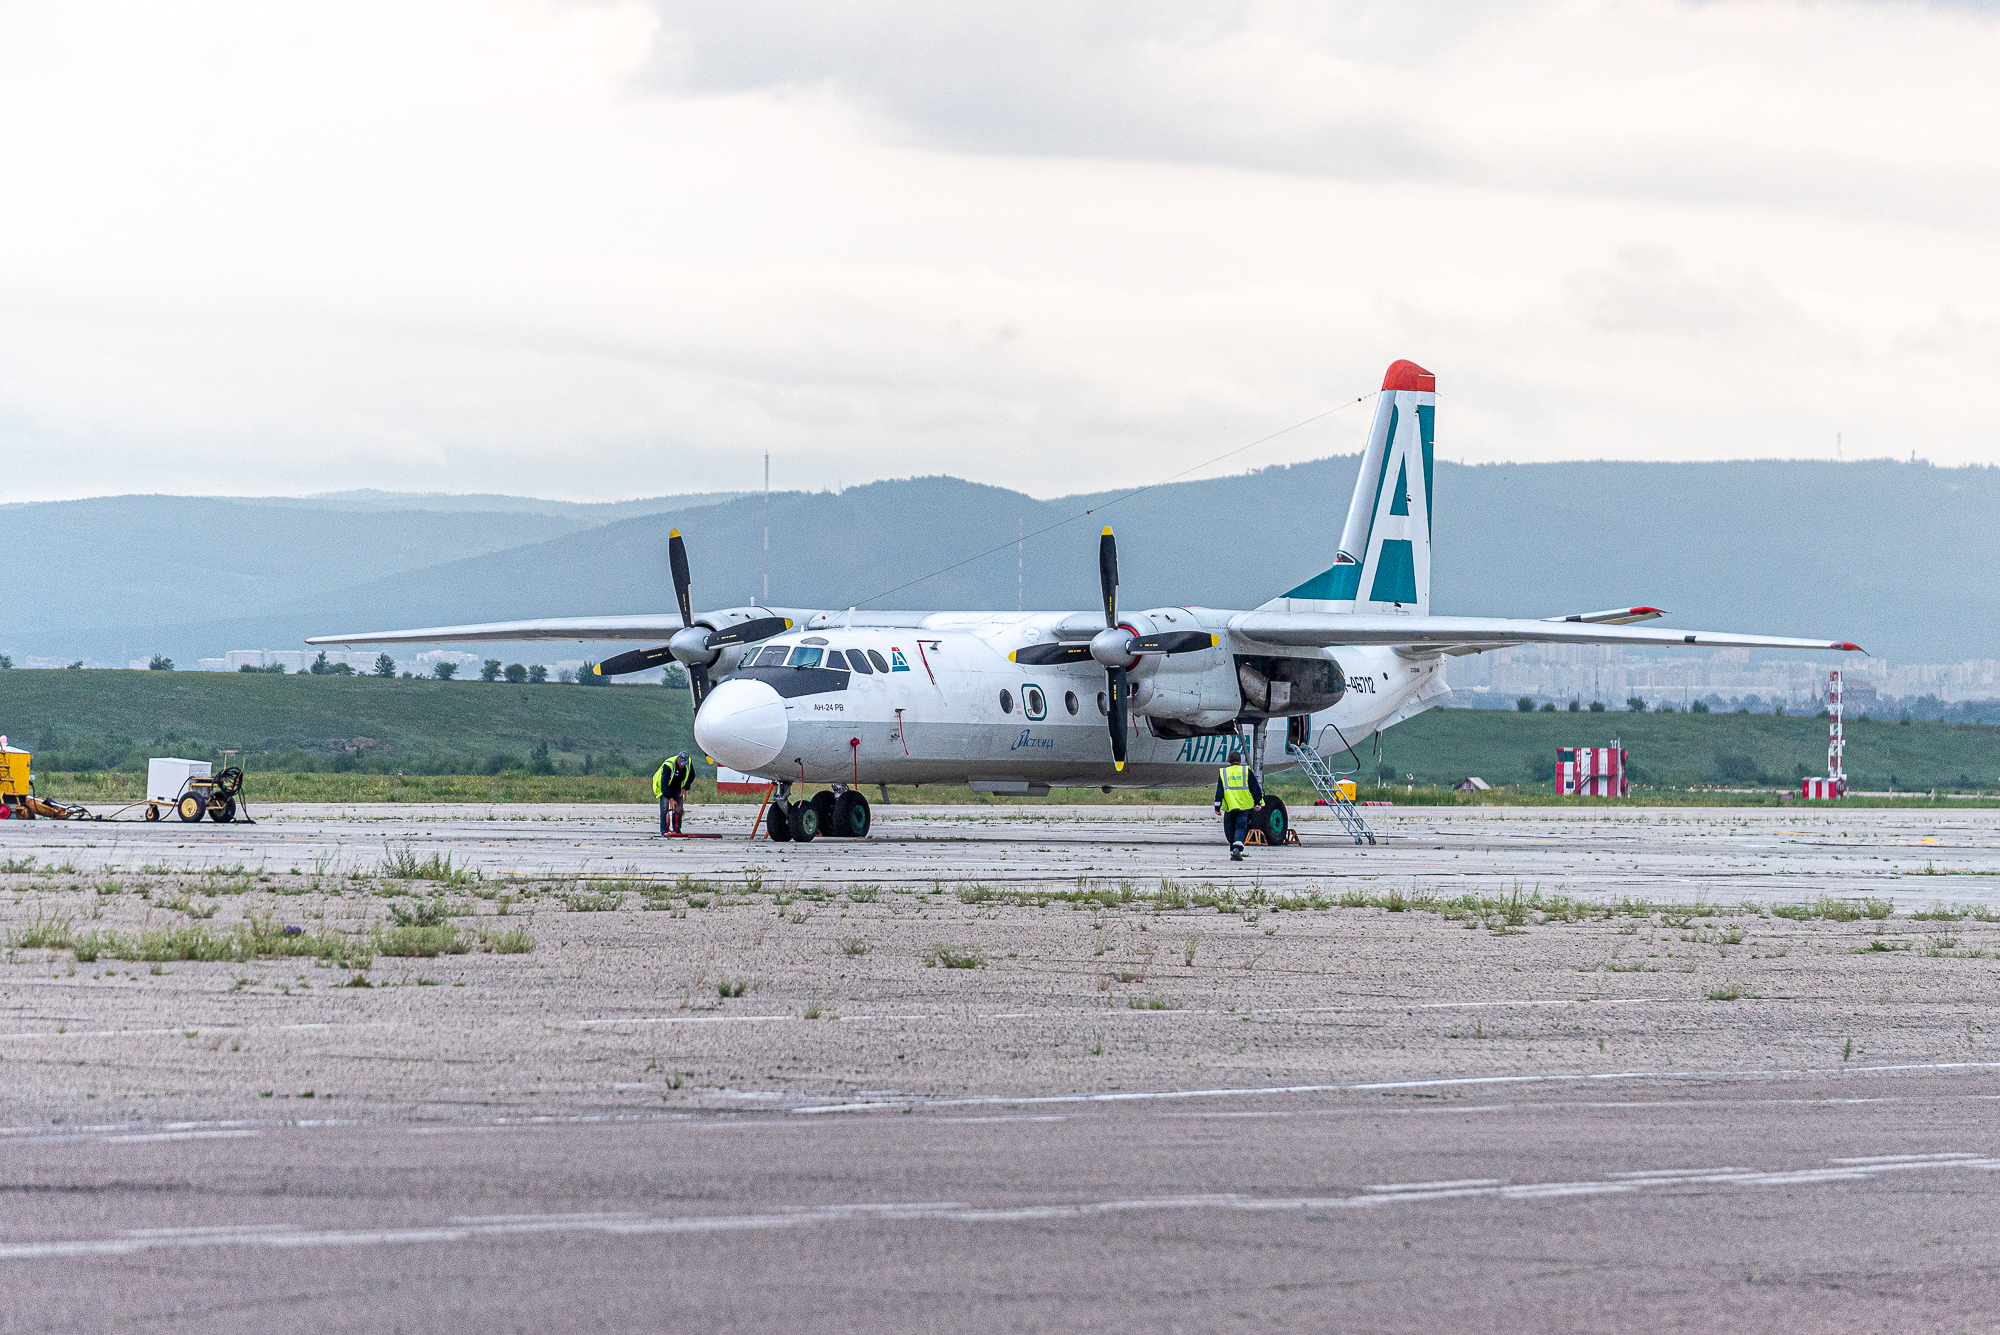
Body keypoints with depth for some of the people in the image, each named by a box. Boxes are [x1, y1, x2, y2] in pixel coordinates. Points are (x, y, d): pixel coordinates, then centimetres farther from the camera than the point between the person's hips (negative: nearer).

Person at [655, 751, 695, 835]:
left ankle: (677, 830, 4)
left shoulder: (689, 763, -16)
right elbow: (664, 783, -36)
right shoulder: (668, 765, -34)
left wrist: (685, 788, -11)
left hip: (677, 787, 5)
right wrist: (670, 799, -41)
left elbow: (691, 776, 3)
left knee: (679, 808, -4)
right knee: (665, 807, -17)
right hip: (665, 787, -5)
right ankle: (664, 831, -16)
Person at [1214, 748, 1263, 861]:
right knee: (1241, 827, -3)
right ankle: (1237, 848, -25)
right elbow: (1255, 788, 3)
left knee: (1232, 830, 13)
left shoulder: (1223, 773, 6)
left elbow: (1219, 792, 4)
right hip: (1244, 805, -2)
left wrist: (1217, 808, 6)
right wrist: (1257, 802, 13)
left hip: (1229, 806, 2)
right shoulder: (1246, 771, 2)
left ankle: (1233, 853, 14)